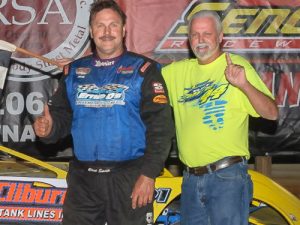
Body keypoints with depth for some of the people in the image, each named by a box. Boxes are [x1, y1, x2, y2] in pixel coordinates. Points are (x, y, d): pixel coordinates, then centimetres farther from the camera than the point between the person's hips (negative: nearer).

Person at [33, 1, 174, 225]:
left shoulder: (143, 70, -1)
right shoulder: (76, 71, 13)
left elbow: (160, 126, -8)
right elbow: (61, 114, 14)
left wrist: (149, 174, -16)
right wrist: (49, 128, -10)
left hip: (129, 178, -4)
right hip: (82, 179, 4)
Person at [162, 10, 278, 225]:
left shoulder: (236, 65, -5)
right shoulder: (178, 70, 12)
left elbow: (272, 113, -11)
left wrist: (244, 85, -29)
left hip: (227, 176, -6)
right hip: (191, 179, 6)